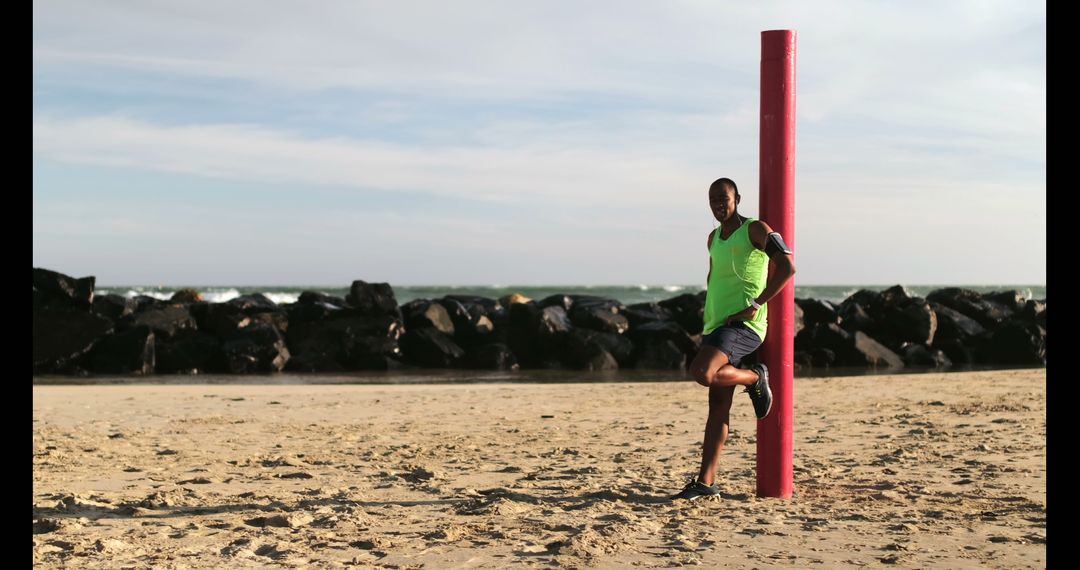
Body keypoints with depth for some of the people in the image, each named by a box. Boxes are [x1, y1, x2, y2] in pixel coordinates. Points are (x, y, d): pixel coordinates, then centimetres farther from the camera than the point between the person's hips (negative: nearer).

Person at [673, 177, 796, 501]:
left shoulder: (756, 230, -4)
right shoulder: (714, 238, 19)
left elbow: (787, 267, -14)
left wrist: (755, 305, -18)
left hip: (744, 325, -7)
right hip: (715, 326, 7)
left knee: (701, 372, -29)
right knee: (718, 406, 5)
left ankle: (755, 378, -2)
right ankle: (706, 482, 5)